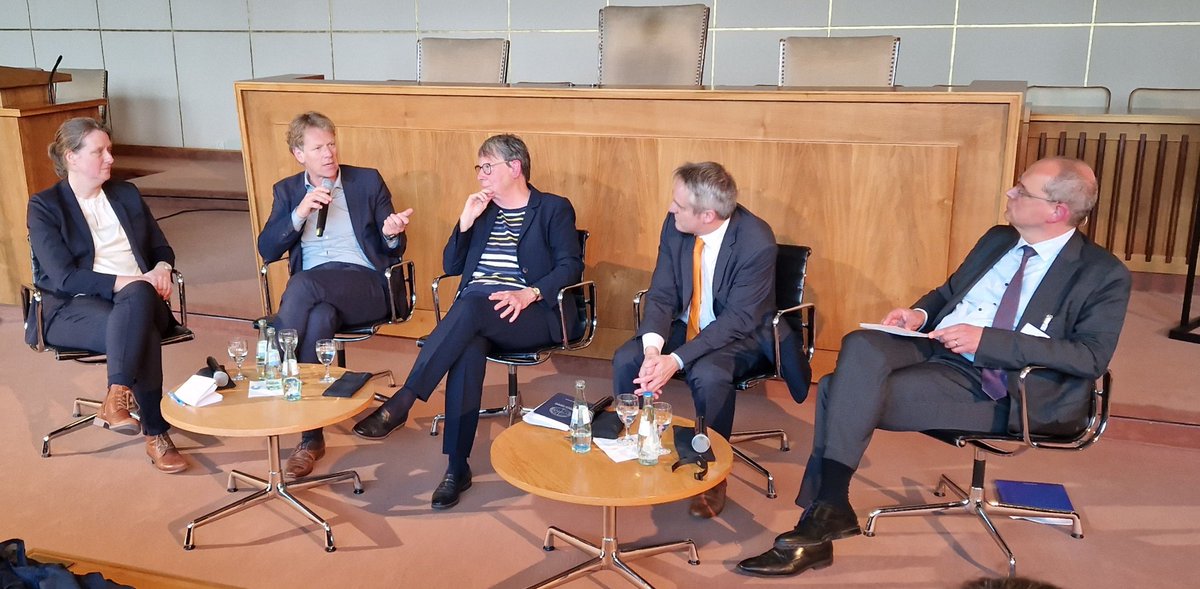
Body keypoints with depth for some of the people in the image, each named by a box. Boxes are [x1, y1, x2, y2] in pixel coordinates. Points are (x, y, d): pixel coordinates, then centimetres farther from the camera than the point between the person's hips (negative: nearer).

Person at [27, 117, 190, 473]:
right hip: (74, 307, -3)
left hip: (138, 297, 3)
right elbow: (64, 277, -9)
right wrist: (124, 281, -21)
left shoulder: (127, 194, 18)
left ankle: (117, 399, -42)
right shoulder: (44, 206, 3)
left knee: (137, 297, -37)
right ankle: (156, 435, -35)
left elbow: (162, 249, 21)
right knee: (142, 332, -36)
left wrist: (161, 270, -4)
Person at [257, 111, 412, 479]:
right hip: (314, 291, 2)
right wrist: (300, 213, -9)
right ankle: (311, 437, -30)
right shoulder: (287, 191, 17)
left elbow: (394, 251, 9)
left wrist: (392, 234, -17)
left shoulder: (368, 181, 11)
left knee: (302, 284, -34)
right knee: (318, 319, -35)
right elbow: (267, 251, 6)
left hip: (366, 285, -2)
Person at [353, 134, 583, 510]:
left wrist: (529, 294, -21)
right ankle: (456, 468, -32)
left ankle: (401, 403, -34)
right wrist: (466, 222, 4)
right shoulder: (482, 210, 23)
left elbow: (571, 266, -5)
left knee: (471, 306, -37)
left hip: (531, 315, -3)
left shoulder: (554, 209, 8)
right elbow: (450, 267, 19)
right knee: (468, 346, -34)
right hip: (475, 310, 4)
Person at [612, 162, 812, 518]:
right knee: (626, 359, -17)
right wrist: (652, 348, -28)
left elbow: (738, 319, -25)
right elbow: (661, 294, -8)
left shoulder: (757, 242, -26)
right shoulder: (675, 224, -12)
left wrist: (675, 360, -33)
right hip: (686, 325, 5)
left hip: (740, 334, -5)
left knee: (709, 376, -34)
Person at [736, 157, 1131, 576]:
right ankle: (827, 507, -24)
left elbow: (1092, 357, -13)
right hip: (933, 347, 6)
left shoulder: (1104, 274, -2)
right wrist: (920, 313, 1)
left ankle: (826, 510, -11)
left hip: (988, 386, -6)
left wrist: (987, 339, -20)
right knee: (861, 346, -27)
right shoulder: (997, 239, 17)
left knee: (846, 392, -25)